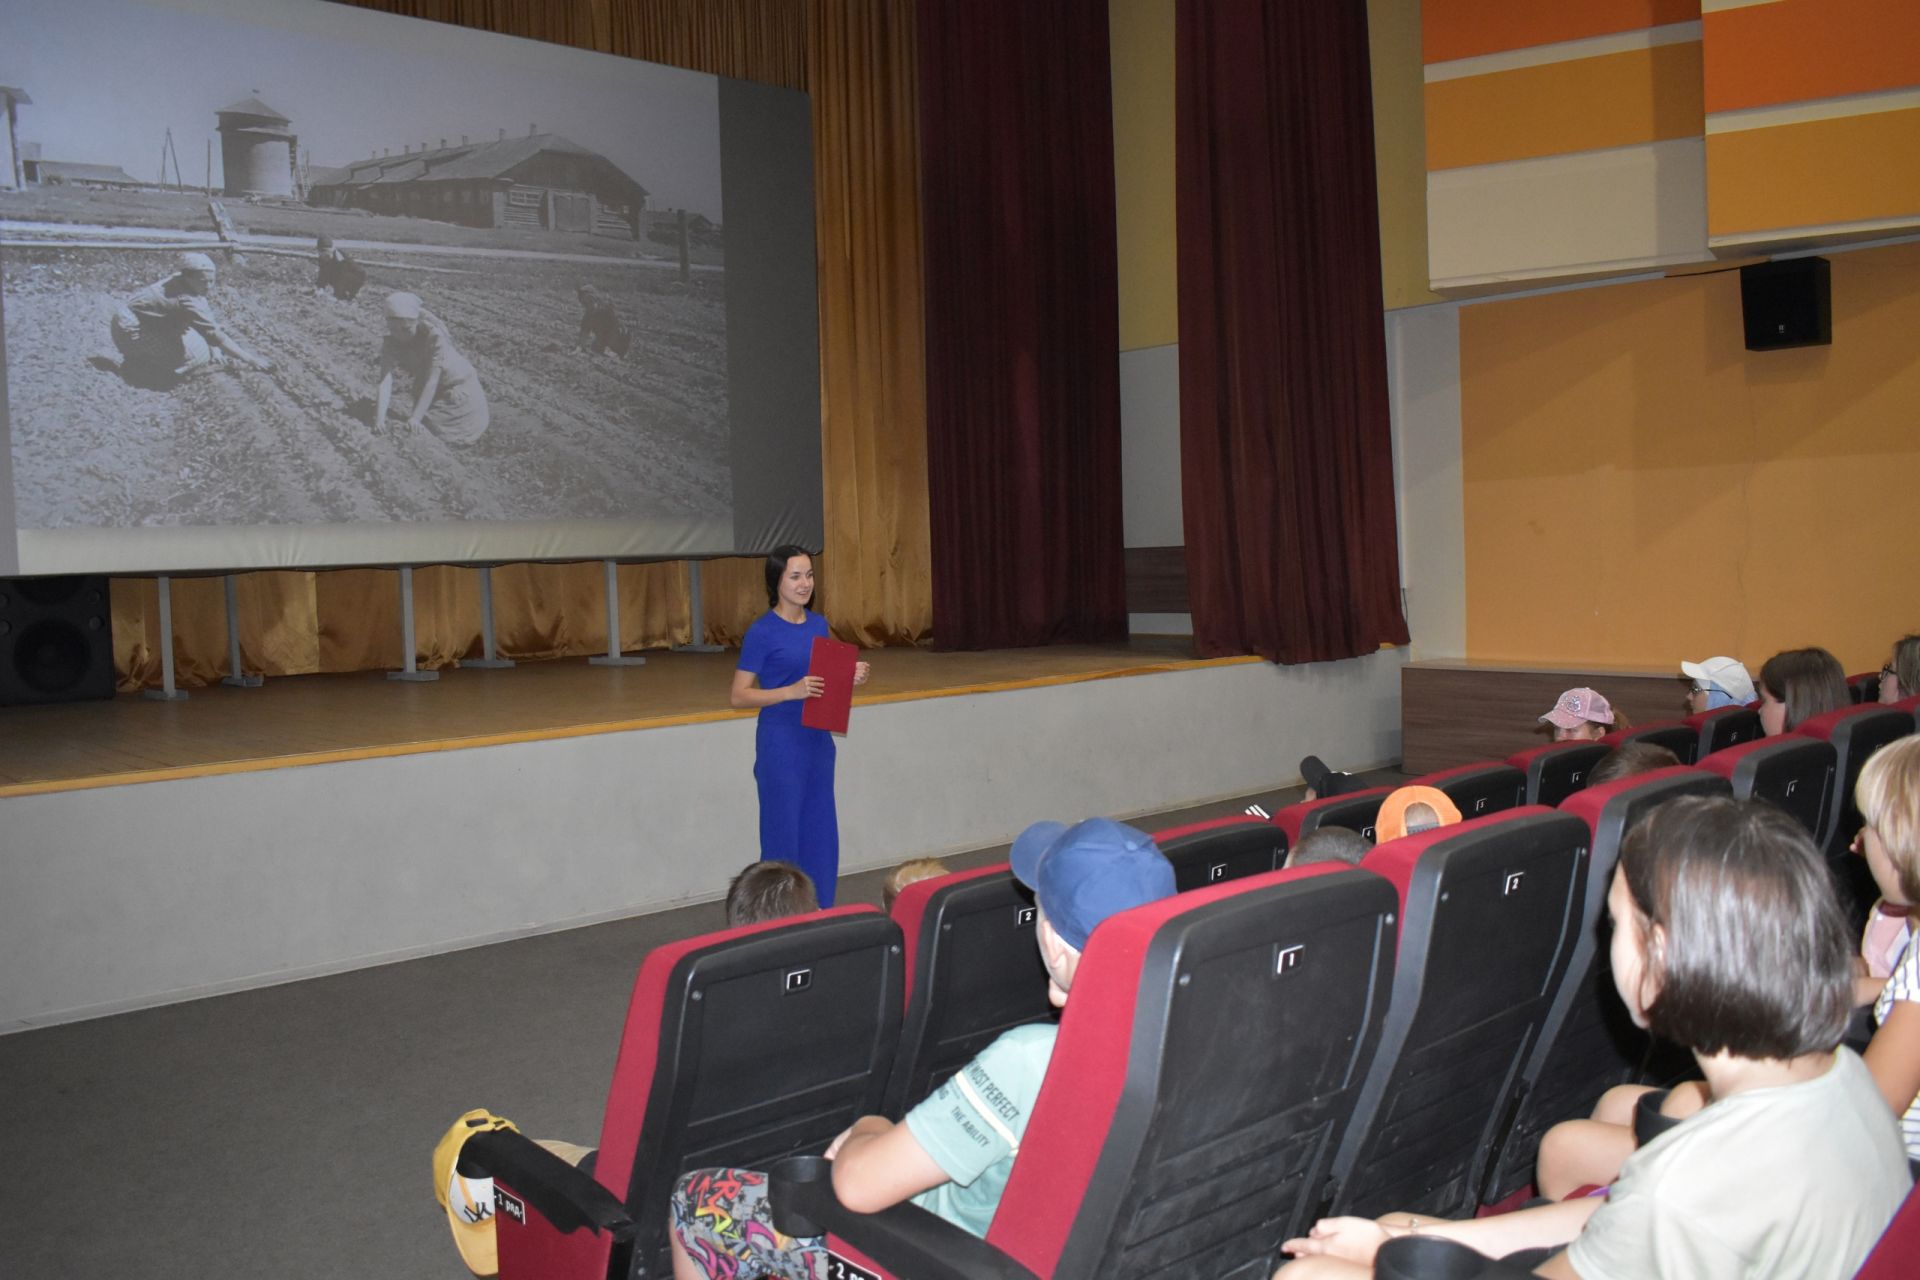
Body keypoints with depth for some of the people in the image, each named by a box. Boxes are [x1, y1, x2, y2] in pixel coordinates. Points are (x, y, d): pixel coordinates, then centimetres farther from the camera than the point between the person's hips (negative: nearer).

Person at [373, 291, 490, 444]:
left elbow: (432, 381, -37)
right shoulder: (390, 345, -24)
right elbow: (385, 381, -33)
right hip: (424, 389, 4)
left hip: (458, 384, -4)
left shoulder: (434, 335, -35)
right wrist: (379, 419, -47)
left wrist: (416, 417, -44)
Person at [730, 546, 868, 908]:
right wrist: (792, 691, -25)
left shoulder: (818, 624, 7)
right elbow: (739, 697, -13)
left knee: (821, 837, 12)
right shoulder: (762, 632, -12)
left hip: (818, 741, 7)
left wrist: (850, 677, -2)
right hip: (781, 745, -6)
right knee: (783, 838, 2)